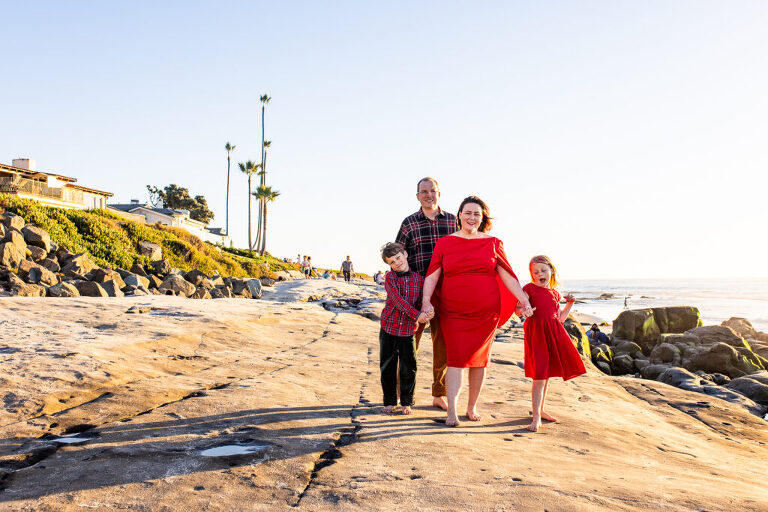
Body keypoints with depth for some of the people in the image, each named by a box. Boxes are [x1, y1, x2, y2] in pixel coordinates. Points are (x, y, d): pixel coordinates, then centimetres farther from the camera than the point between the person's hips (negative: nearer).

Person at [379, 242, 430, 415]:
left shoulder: (418, 278, 3)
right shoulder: (390, 277, -4)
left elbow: (422, 301, 7)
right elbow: (397, 299, -17)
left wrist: (425, 314, -15)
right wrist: (416, 314, -25)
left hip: (408, 329, 1)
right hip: (389, 327, -1)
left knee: (409, 367, 2)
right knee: (387, 366, 6)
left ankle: (406, 402, 18)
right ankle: (390, 402, 21)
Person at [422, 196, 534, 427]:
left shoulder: (492, 243, 5)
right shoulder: (444, 243, 4)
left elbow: (507, 276, 3)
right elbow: (432, 276, -1)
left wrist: (524, 300, -6)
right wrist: (426, 300, -16)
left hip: (486, 312, 1)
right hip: (453, 313, -1)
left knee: (479, 359, 8)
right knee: (455, 358, -8)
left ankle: (472, 407, 23)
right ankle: (451, 412, -8)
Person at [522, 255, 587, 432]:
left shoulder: (555, 294, 17)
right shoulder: (529, 288, 1)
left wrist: (569, 303, 17)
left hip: (554, 334, 6)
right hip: (537, 333, -6)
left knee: (546, 375, 15)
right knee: (539, 376, -10)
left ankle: (540, 410, 30)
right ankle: (536, 418, -5)